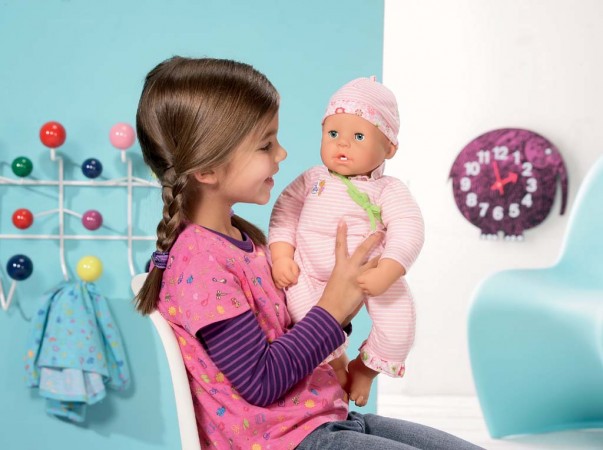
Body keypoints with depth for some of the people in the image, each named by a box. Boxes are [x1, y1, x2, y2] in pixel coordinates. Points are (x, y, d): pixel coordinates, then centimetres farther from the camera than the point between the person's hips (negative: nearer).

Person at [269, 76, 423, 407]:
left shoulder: (388, 191, -6)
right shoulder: (311, 181, 3)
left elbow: (408, 230, -16)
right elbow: (284, 212, 4)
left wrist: (385, 274, -30)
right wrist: (281, 257, -10)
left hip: (370, 277, -1)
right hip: (311, 277, 1)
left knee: (399, 316, -17)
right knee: (303, 304, -24)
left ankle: (366, 367, 16)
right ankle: (335, 362, 8)